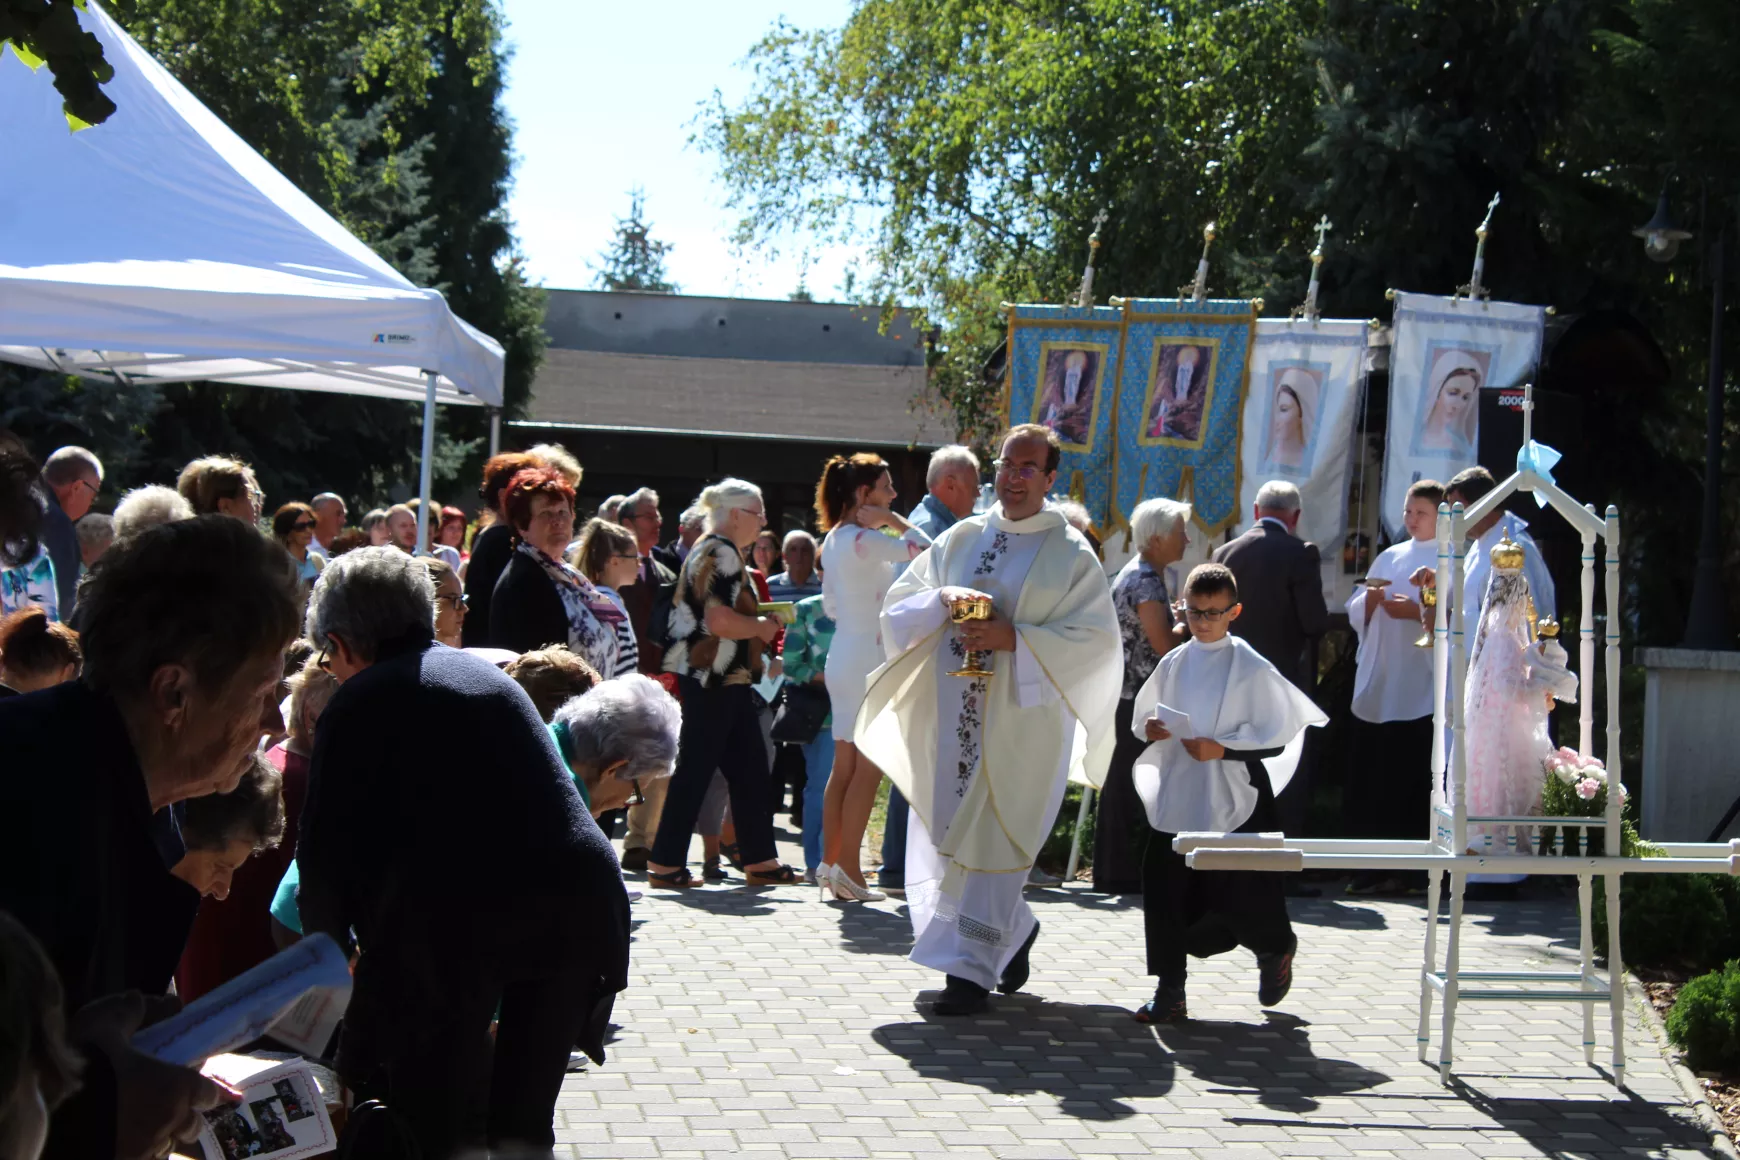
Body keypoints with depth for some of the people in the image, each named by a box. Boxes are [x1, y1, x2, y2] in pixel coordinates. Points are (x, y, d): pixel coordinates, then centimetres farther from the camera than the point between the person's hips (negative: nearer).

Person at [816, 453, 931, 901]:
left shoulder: (834, 540, 13)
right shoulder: (863, 541, -16)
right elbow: (925, 550, -20)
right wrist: (892, 521, -9)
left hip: (845, 654, 10)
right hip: (868, 659, -10)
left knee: (845, 767, 11)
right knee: (868, 769, -5)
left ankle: (830, 863, 13)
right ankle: (848, 869, -5)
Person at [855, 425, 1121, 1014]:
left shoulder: (1070, 553, 0)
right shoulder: (959, 539, 11)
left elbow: (1096, 636, -7)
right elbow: (898, 601, 11)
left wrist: (1014, 638, -17)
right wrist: (941, 598, -11)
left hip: (1023, 714, -5)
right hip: (951, 713, 5)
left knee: (989, 834, -8)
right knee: (943, 830, 8)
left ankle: (973, 966, -1)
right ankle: (1013, 930, 30)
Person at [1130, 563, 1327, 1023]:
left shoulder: (1252, 668, -6)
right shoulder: (1173, 664, 7)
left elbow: (1275, 738, -8)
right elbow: (1143, 718, 17)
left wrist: (1222, 748, -18)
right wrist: (1150, 728, -6)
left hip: (1234, 799, -4)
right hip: (1178, 794, 4)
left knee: (1240, 890, 0)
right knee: (1164, 886, -1)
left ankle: (1277, 947, 35)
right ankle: (1170, 992, 9)